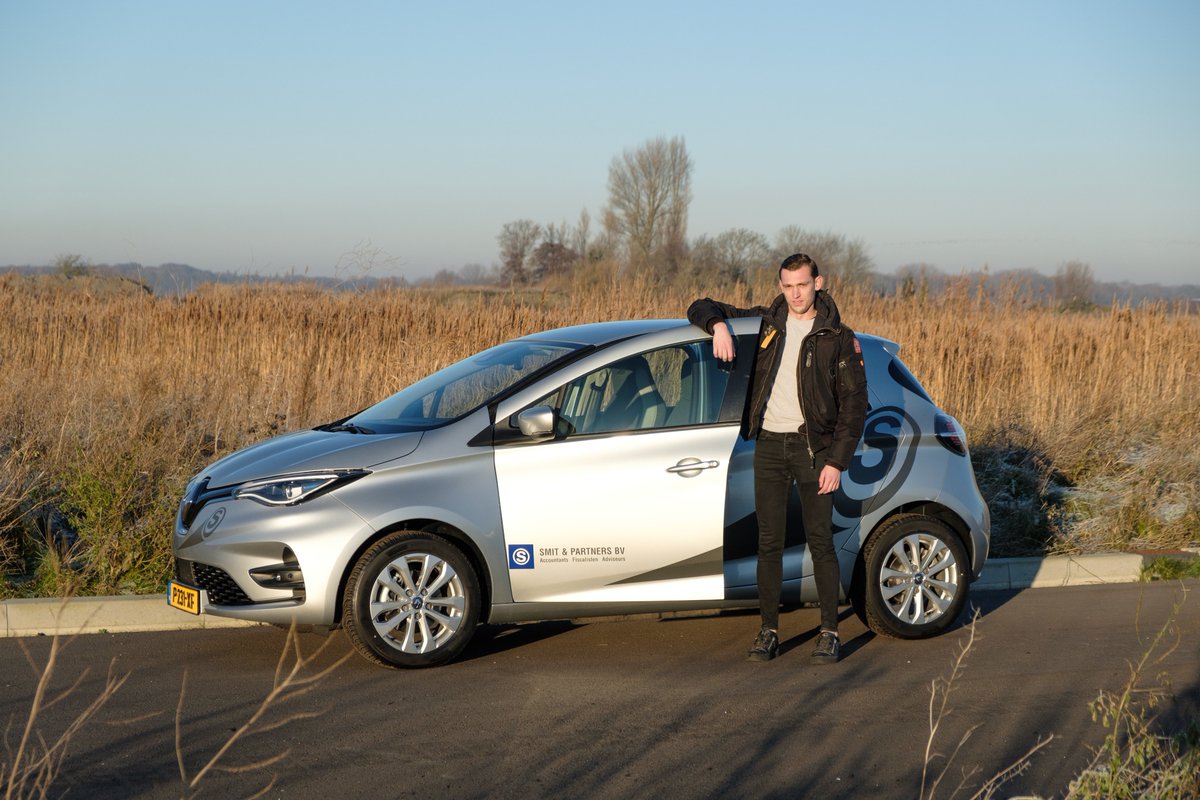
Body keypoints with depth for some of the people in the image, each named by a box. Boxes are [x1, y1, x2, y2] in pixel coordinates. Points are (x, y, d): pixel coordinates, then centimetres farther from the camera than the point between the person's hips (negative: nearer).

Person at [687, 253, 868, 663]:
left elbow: (854, 403, -2)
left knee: (820, 540, -4)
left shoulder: (838, 338, 0)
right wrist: (718, 324, -10)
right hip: (769, 445, 3)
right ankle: (769, 630, 9)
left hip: (812, 446, -3)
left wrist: (837, 462, -9)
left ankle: (829, 632, 5)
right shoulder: (764, 322, 9)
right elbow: (700, 308, 14)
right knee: (769, 542, 3)